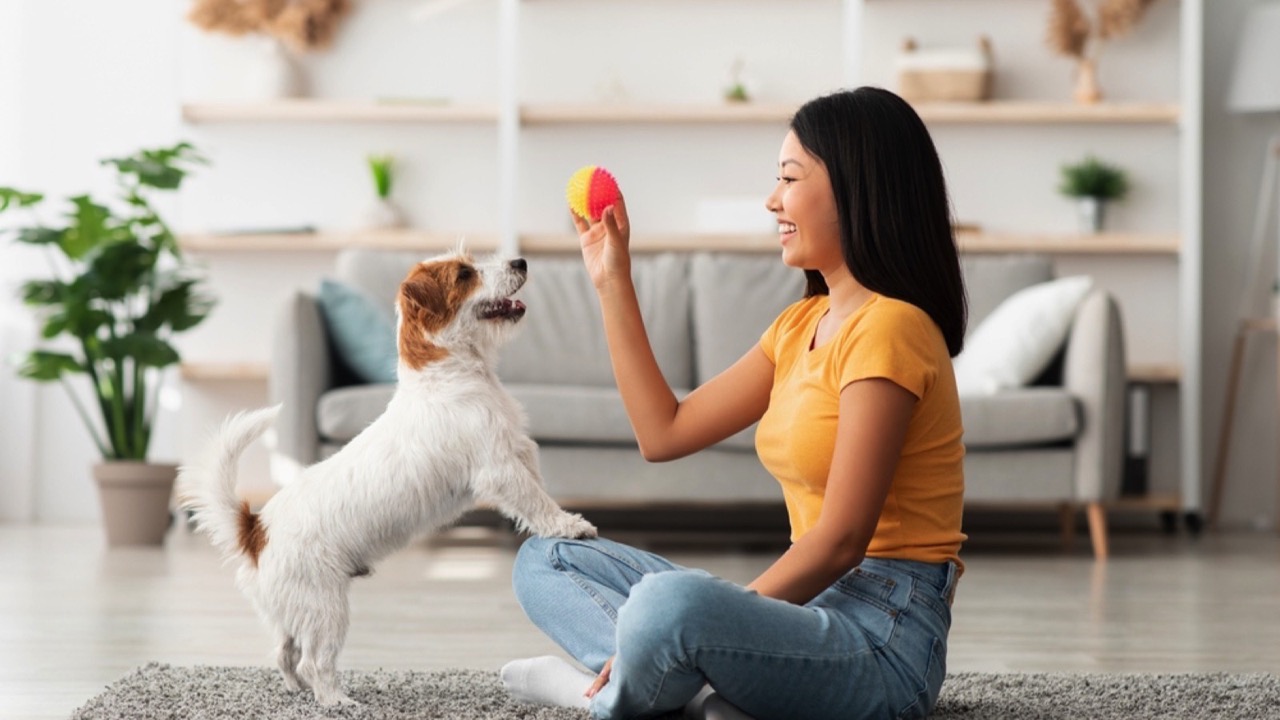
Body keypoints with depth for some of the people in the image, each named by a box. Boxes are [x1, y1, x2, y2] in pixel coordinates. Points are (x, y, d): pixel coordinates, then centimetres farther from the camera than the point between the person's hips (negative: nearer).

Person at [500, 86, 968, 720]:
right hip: (815, 605, 10)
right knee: (544, 561, 11)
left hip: (882, 635, -10)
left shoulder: (889, 328, -14)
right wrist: (612, 283, 18)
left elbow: (841, 540, -18)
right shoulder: (802, 325, 17)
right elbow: (664, 432, 17)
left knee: (671, 600, -39)